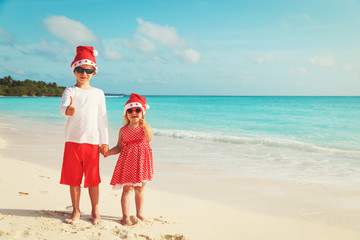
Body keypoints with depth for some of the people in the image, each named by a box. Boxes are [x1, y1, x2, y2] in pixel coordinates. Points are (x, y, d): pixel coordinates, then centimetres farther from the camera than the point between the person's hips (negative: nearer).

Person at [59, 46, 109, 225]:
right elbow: (63, 106, -18)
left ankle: (95, 211, 20)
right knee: (73, 178, 6)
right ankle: (76, 211, 22)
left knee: (93, 178, 4)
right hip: (72, 141, 0)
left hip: (92, 141, 0)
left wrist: (105, 141, 6)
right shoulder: (70, 91, 3)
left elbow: (103, 118, 10)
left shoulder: (98, 93, 8)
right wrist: (68, 109, -43)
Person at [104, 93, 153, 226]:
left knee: (139, 189, 12)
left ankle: (139, 213, 28)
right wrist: (109, 152, -11)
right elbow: (119, 147, 7)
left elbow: (150, 138, -24)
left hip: (142, 161, 0)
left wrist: (145, 127, -42)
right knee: (127, 188, -2)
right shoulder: (123, 130, 3)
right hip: (127, 160, 0)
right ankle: (125, 216, 6)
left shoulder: (145, 127, -2)